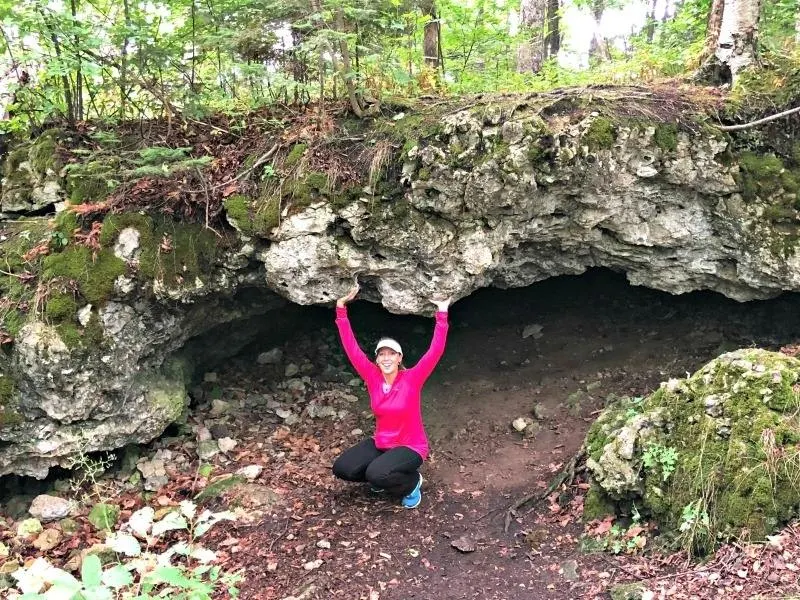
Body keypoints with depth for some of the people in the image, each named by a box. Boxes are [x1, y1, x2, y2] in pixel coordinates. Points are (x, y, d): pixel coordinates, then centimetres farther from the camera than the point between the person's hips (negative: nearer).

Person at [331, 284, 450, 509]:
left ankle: (412, 482, 1)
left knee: (377, 475, -30)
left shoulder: (412, 379, -17)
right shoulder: (373, 378, -8)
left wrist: (442, 313, -31)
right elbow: (351, 348, -12)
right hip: (380, 444, 5)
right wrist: (341, 308, -19)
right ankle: (383, 475, 14)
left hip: (411, 447, -5)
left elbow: (435, 351, -26)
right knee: (341, 469, -11)